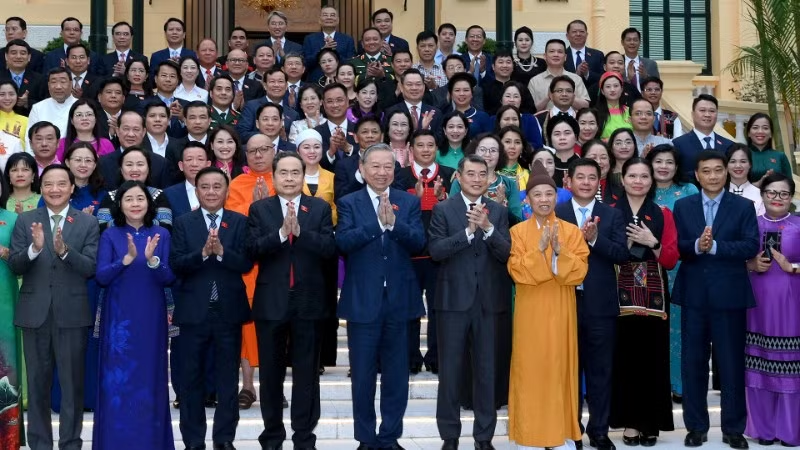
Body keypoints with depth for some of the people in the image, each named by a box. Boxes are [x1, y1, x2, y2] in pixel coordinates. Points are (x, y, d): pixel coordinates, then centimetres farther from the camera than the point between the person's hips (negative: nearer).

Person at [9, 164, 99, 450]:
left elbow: (92, 268, -8)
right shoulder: (25, 220, 5)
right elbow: (14, 266, -2)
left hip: (72, 314, -2)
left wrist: (64, 250, -24)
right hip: (34, 314, 2)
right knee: (37, 383, 11)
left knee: (73, 384, 6)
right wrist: (35, 248, -21)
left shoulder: (88, 223, 0)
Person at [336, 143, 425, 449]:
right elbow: (342, 242, -15)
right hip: (362, 301, -1)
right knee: (363, 376, 8)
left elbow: (419, 242, -8)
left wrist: (394, 223, -23)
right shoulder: (348, 203, 1)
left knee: (396, 375, 10)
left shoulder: (410, 202, 5)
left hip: (399, 300, 1)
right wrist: (377, 223, -23)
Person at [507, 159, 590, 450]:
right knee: (529, 369, 1)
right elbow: (517, 271, -10)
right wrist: (540, 249, -21)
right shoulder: (518, 232, 1)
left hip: (560, 314, 1)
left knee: (560, 369, 5)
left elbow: (579, 272, -6)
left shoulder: (572, 232, 4)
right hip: (530, 313, -1)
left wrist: (558, 251, -20)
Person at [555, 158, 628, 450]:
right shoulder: (555, 214, 2)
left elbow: (622, 254, -7)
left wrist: (594, 240, -20)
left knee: (600, 370, 7)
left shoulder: (612, 216, 4)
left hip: (600, 305, 1)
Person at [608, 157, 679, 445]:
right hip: (620, 294, -1)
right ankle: (629, 421, 7)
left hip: (653, 295, 1)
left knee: (652, 357, -1)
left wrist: (652, 243, -12)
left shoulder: (663, 214, 9)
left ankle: (651, 422, 10)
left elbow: (671, 260, 2)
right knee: (624, 357, -3)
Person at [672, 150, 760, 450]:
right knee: (693, 363, 7)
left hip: (729, 296, -2)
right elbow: (674, 247, -2)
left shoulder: (743, 207, 2)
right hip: (693, 295, 2)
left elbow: (751, 246, -10)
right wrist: (696, 245, -21)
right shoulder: (682, 206, 7)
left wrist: (715, 246, -19)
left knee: (732, 364, 4)